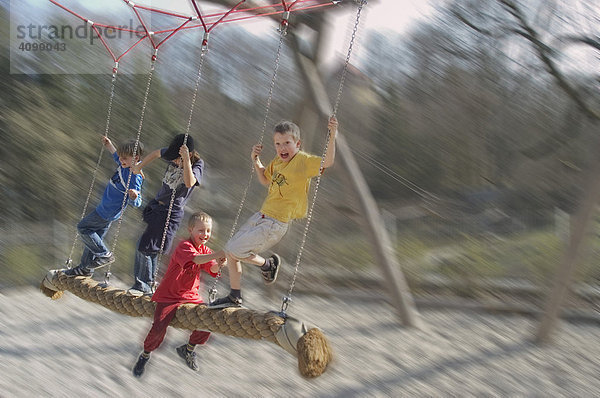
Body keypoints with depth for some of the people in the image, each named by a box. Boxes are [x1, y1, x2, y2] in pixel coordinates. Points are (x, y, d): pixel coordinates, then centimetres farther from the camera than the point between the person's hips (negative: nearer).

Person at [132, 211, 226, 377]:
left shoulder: (205, 250, 8)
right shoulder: (184, 246, -17)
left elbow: (212, 269, -6)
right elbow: (195, 259, -38)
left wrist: (219, 264, -29)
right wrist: (217, 255, -48)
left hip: (191, 295, 7)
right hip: (169, 295, -7)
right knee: (159, 326, -21)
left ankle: (188, 349, 21)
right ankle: (145, 354, 9)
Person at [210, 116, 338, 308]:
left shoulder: (303, 160, -14)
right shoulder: (277, 161, 9)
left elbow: (327, 162, -28)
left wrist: (332, 136, -39)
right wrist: (256, 161, 12)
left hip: (275, 225, -8)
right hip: (261, 217, 9)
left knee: (234, 250, -14)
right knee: (230, 251, 12)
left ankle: (267, 264, 13)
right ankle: (234, 298, 26)